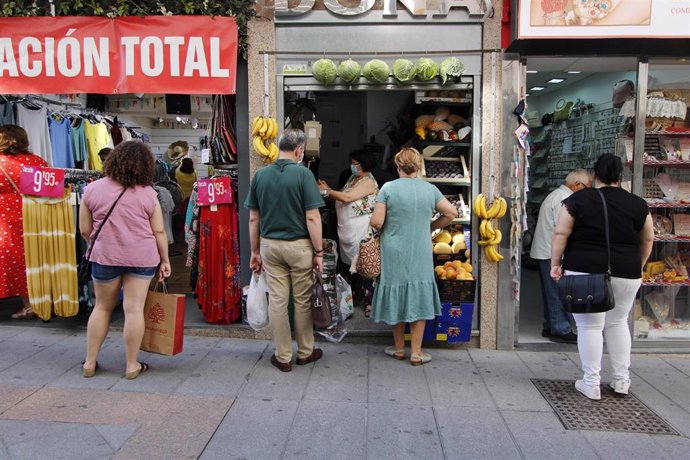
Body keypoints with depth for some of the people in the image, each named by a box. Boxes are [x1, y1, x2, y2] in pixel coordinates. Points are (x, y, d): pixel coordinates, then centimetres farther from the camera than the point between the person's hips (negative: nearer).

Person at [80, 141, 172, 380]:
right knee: (134, 309, 3)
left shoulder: (92, 189, -3)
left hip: (105, 256, 2)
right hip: (142, 257, -1)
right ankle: (132, 365, 12)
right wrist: (165, 260, 6)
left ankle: (90, 362, 24)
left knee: (102, 307, 17)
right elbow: (159, 232, -4)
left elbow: (85, 230, 1)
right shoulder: (147, 193, -7)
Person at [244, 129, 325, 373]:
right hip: (299, 246, -3)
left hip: (270, 245, 4)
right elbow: (312, 218, -14)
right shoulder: (303, 174, -11)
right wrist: (319, 252, -7)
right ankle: (305, 352, 26)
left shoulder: (260, 175, 2)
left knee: (277, 301, 8)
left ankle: (283, 357, 18)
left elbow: (253, 218, 5)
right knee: (303, 301, 11)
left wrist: (255, 251, 13)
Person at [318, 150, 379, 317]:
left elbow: (347, 198, -22)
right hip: (348, 230, 8)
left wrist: (326, 191, -13)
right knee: (352, 263, 15)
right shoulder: (352, 178, 15)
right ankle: (356, 293, 28)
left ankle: (369, 301, 1)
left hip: (362, 231, -8)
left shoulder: (369, 182, -13)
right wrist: (328, 189, -5)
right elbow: (341, 198, 11)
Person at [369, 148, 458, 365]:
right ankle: (416, 352, 14)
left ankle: (399, 348, 25)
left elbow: (376, 222, -12)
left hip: (394, 255, -1)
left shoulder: (388, 188, -8)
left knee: (397, 297, 12)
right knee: (419, 299, 9)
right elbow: (452, 212, 3)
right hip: (420, 255, 1)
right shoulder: (430, 189, -1)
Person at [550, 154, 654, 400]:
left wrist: (555, 264, -1)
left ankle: (591, 384, 9)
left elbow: (561, 234, -8)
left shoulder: (579, 199, -4)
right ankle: (621, 380, 25)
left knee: (590, 326, 4)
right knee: (617, 322, 20)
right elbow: (647, 240, 13)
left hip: (585, 272, -3)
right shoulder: (637, 204, 4)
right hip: (626, 274, 3)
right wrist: (637, 267, 25)